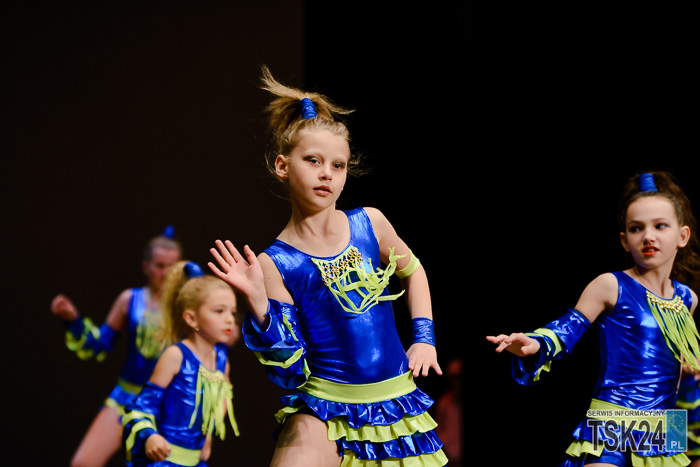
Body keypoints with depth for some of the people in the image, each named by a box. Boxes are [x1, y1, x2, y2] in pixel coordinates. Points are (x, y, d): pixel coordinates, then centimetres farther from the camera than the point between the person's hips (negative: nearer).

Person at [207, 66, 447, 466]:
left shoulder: (370, 223, 1)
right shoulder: (274, 264, -7)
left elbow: (412, 271, 23)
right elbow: (291, 371, -11)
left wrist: (424, 339, 13)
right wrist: (257, 302, -21)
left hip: (396, 407, 3)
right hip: (323, 413, -3)